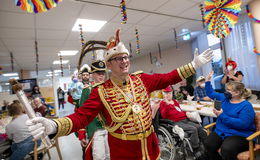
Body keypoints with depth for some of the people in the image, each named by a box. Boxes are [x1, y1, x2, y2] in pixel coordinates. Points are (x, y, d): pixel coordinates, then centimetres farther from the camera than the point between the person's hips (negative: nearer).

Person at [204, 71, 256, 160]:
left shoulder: (246, 106, -9)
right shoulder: (224, 98, 10)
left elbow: (243, 124, -20)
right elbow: (211, 93, 23)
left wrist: (222, 116, -21)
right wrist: (208, 80, 15)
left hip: (239, 135, -5)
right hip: (220, 132, 6)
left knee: (226, 149, -36)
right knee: (207, 144, -22)